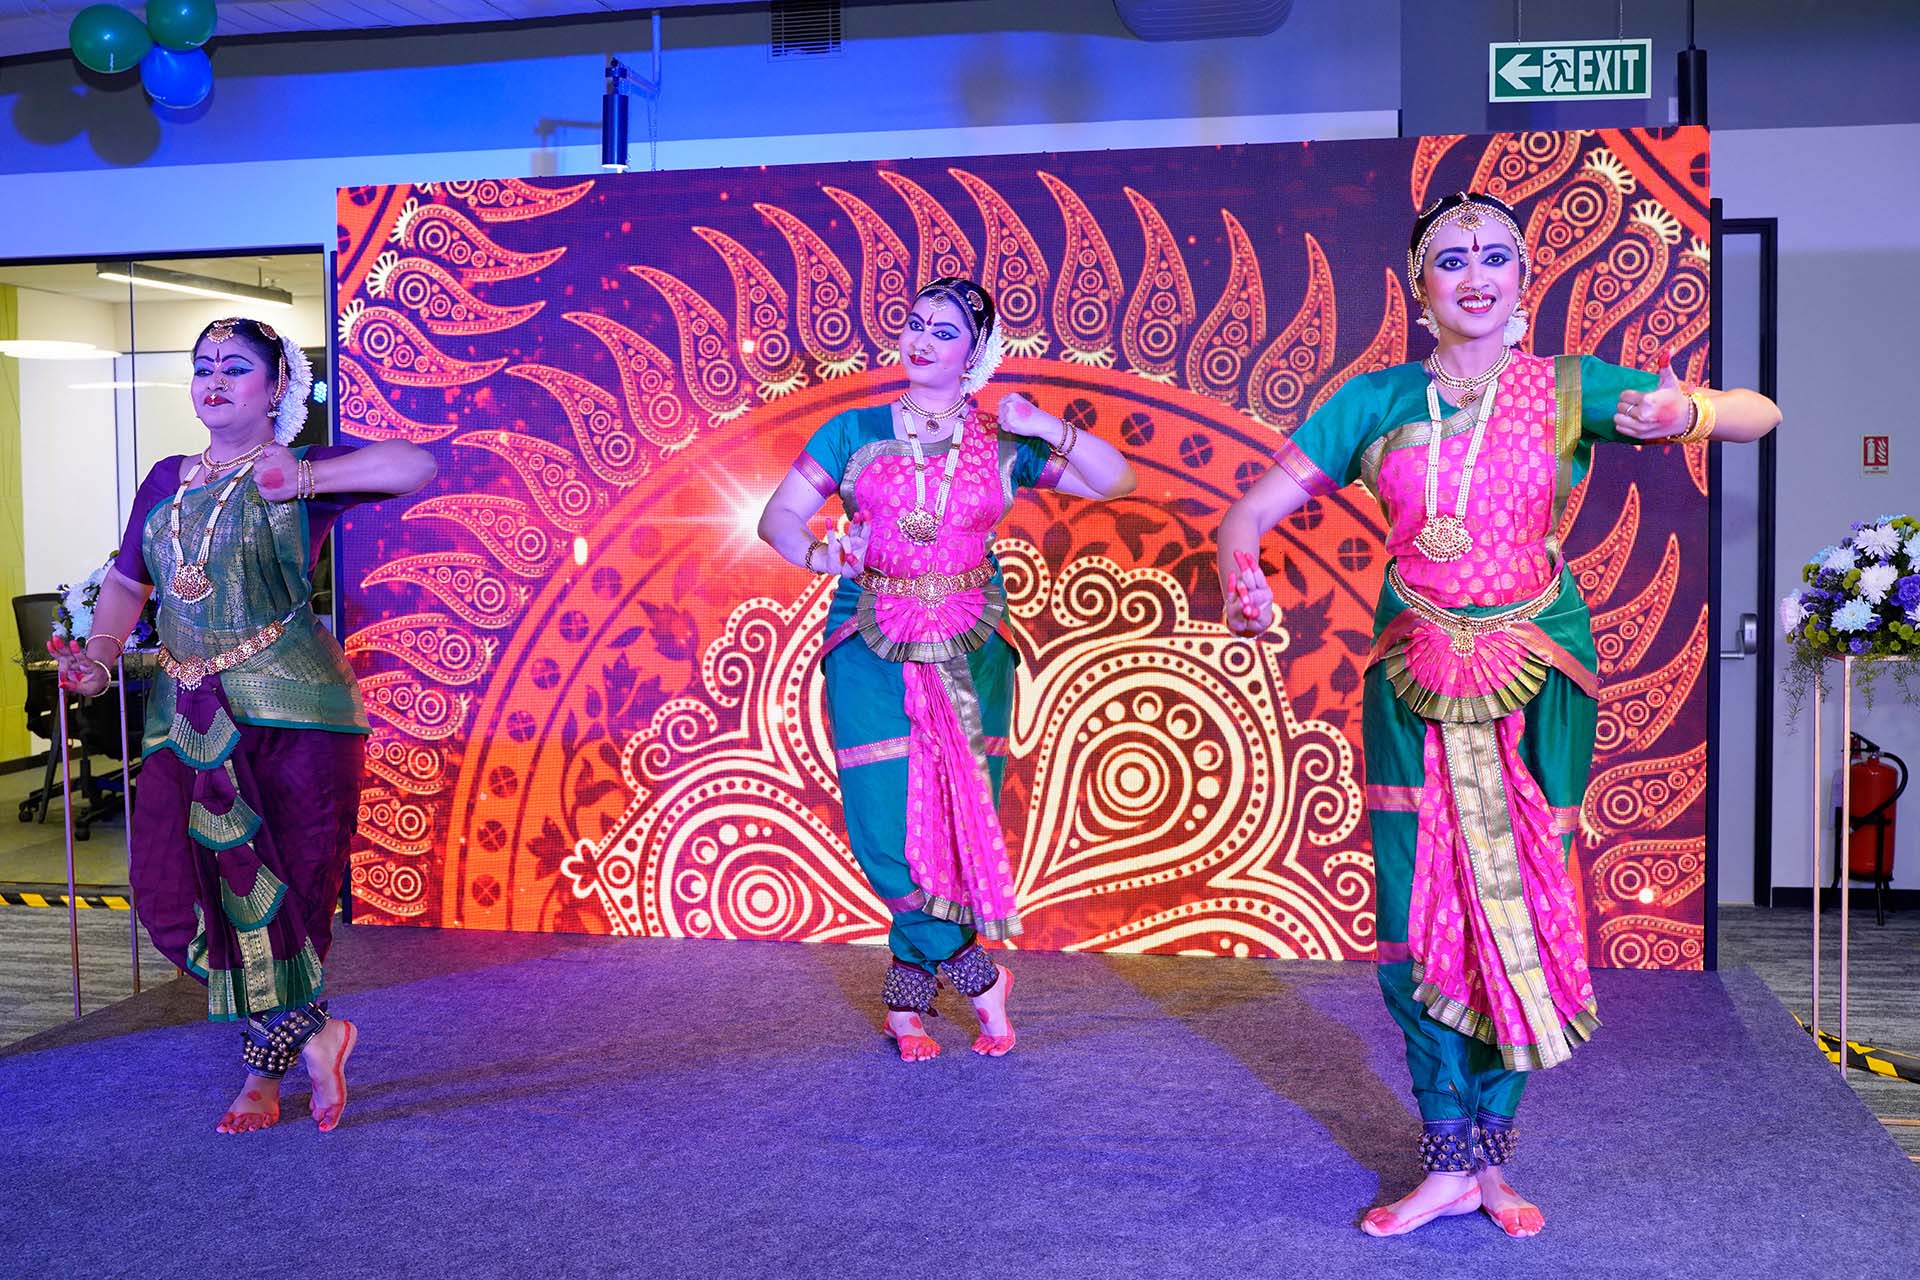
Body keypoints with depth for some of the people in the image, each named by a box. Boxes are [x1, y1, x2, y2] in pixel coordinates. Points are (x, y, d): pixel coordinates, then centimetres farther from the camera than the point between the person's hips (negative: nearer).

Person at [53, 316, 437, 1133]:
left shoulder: (300, 477, 0)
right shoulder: (165, 481, 17)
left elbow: (416, 465, -14)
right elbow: (126, 582, 23)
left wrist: (309, 477, -23)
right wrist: (101, 652, 4)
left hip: (290, 710, -5)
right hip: (187, 719, 5)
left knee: (284, 891, 1)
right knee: (173, 892, -5)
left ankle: (266, 1070, 20)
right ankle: (311, 1034, 11)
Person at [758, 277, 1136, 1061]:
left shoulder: (1003, 444, 6)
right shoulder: (855, 433, 5)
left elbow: (1118, 482, 5)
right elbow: (780, 517, 4)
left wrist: (1052, 430, -10)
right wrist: (818, 555, -17)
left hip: (969, 652, 1)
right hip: (871, 650, -1)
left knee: (959, 818, -2)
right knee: (888, 831, -10)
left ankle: (908, 996, 16)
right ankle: (979, 978, 8)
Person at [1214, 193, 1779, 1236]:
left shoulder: (1567, 390, 0)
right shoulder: (1377, 401, 4)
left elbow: (1758, 415, -1)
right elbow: (1258, 504, 2)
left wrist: (1685, 414, -24)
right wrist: (1239, 575, -20)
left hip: (1537, 680, -1)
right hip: (1413, 682, 1)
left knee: (1523, 915, 4)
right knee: (1417, 922, 2)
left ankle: (1485, 1153, 21)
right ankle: (1455, 1163, 16)